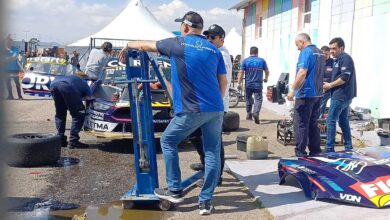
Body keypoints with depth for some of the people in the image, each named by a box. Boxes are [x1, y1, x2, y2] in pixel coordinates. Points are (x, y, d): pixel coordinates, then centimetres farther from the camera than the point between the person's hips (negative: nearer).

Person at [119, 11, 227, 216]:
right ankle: (206, 201, 12)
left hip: (191, 110, -5)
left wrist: (127, 46, 32)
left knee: (167, 142, 14)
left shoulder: (177, 44, 1)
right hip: (215, 110, 5)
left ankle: (174, 190, 17)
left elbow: (146, 45, 14)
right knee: (212, 152, 9)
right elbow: (223, 81, 13)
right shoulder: (214, 50, 12)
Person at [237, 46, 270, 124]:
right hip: (258, 85, -1)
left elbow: (241, 72, -6)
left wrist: (239, 83, -4)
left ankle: (249, 115, 25)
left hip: (248, 85, 1)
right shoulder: (262, 61, 2)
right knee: (258, 99, -1)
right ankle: (256, 113, -24)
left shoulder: (245, 61, 0)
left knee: (248, 99, 16)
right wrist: (266, 78, 29)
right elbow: (267, 71, 9)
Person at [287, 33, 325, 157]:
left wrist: (292, 89, -21)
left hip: (305, 94, -9)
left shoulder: (306, 52, -11)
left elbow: (302, 72, -23)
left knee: (301, 124, -4)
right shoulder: (320, 53, 16)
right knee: (313, 124, 13)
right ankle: (315, 152, 17)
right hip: (318, 94, 9)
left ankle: (300, 153, -3)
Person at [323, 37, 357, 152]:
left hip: (341, 96, -10)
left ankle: (329, 148, -4)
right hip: (344, 96, 10)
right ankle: (348, 147, 20)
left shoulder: (345, 58, -12)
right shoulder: (338, 59, 17)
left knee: (330, 121, -8)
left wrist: (330, 85, -12)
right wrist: (329, 84, 6)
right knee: (343, 121, 13)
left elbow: (344, 78, -20)